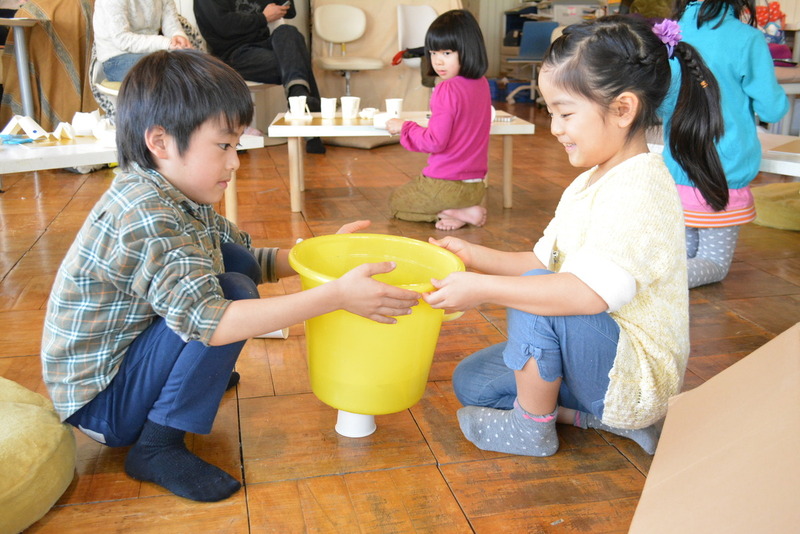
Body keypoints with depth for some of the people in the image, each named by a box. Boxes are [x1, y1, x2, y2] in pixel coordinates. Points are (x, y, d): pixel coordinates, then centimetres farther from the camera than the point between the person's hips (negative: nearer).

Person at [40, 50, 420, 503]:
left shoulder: (180, 198, -1)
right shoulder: (145, 218, -30)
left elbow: (250, 259, 11)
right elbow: (207, 319, -39)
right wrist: (336, 296, -41)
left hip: (127, 353, 9)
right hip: (100, 403, -9)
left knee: (235, 261, 2)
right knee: (232, 293, -24)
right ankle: (157, 446, -14)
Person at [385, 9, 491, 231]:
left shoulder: (447, 90, -21)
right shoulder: (481, 84, 4)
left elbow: (435, 142, -22)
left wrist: (404, 126, -10)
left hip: (446, 185, -8)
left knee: (396, 201, 18)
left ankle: (457, 213, -4)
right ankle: (464, 210, 4)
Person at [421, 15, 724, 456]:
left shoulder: (639, 188, -24)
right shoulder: (590, 183, 9)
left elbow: (591, 292, -36)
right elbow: (542, 261, 10)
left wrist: (482, 288, -32)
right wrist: (474, 256, -2)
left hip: (637, 370, -10)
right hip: (599, 354, 10)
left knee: (535, 297, -31)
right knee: (471, 382, 9)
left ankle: (532, 426, -7)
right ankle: (610, 415, 6)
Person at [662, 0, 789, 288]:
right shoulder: (747, 40, -13)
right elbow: (772, 109, -7)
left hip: (678, 169, 4)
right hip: (726, 174, -4)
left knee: (684, 253, 20)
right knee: (714, 263, 8)